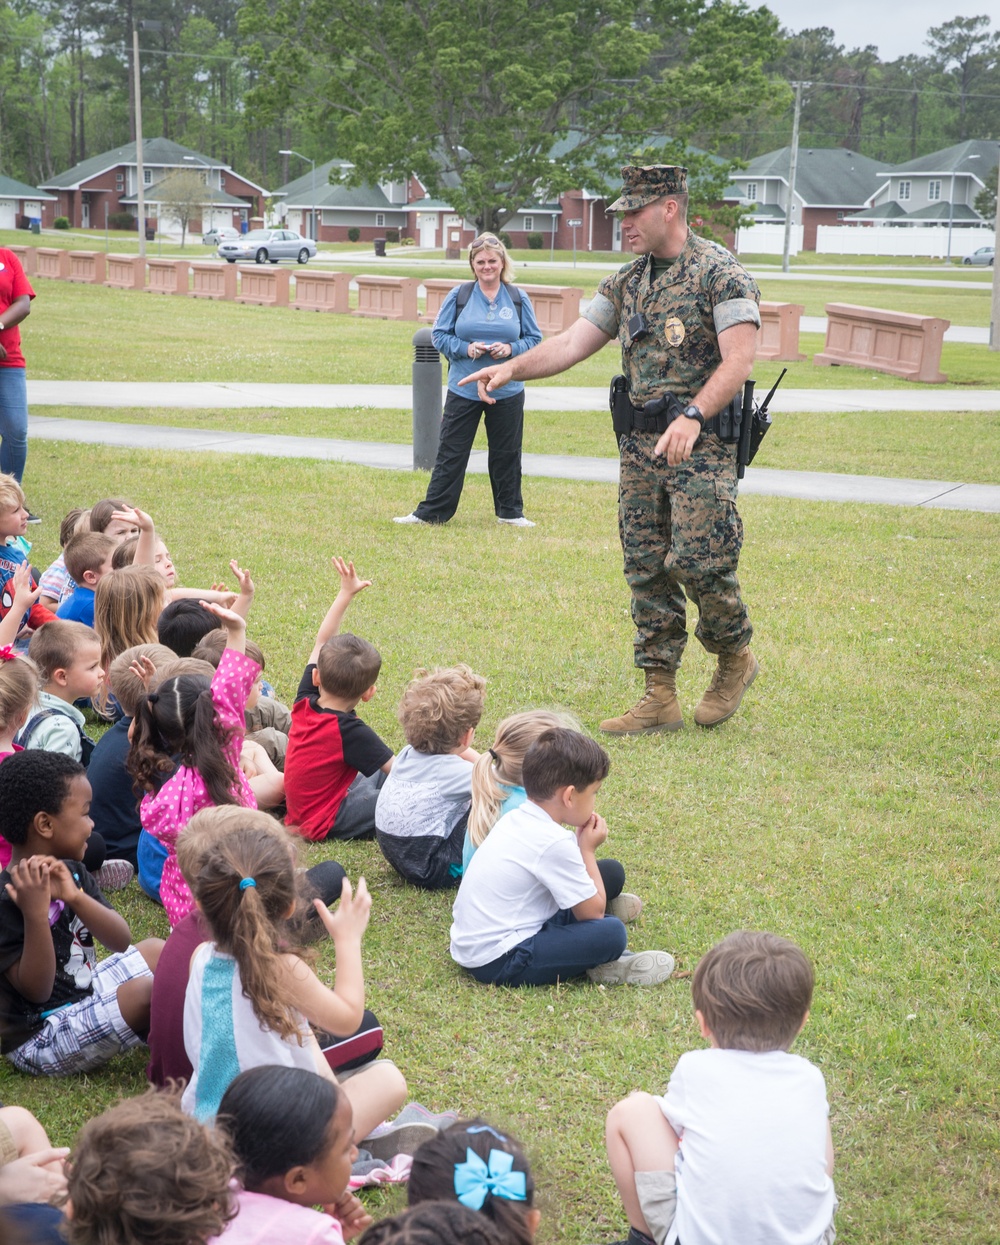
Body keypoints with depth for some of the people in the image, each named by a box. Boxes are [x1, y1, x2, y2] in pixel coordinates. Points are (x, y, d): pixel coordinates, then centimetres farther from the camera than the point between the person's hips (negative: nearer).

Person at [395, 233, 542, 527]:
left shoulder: (519, 299, 2)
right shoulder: (459, 296, -1)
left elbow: (534, 339, 7)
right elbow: (439, 335, 2)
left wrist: (511, 349, -13)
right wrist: (466, 348, -14)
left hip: (508, 392, 1)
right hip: (463, 390, -1)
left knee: (506, 455, 10)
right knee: (450, 453, 2)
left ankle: (510, 512, 25)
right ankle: (431, 512, 9)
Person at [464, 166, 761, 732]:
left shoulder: (721, 273, -8)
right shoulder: (626, 282, 15)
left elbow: (738, 359, -17)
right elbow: (573, 342, 12)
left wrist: (693, 417, -31)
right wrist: (512, 368, -4)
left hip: (702, 444, -7)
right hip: (640, 443, 7)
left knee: (696, 559, -14)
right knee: (646, 569, 5)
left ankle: (736, 658, 14)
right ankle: (661, 699, 10)